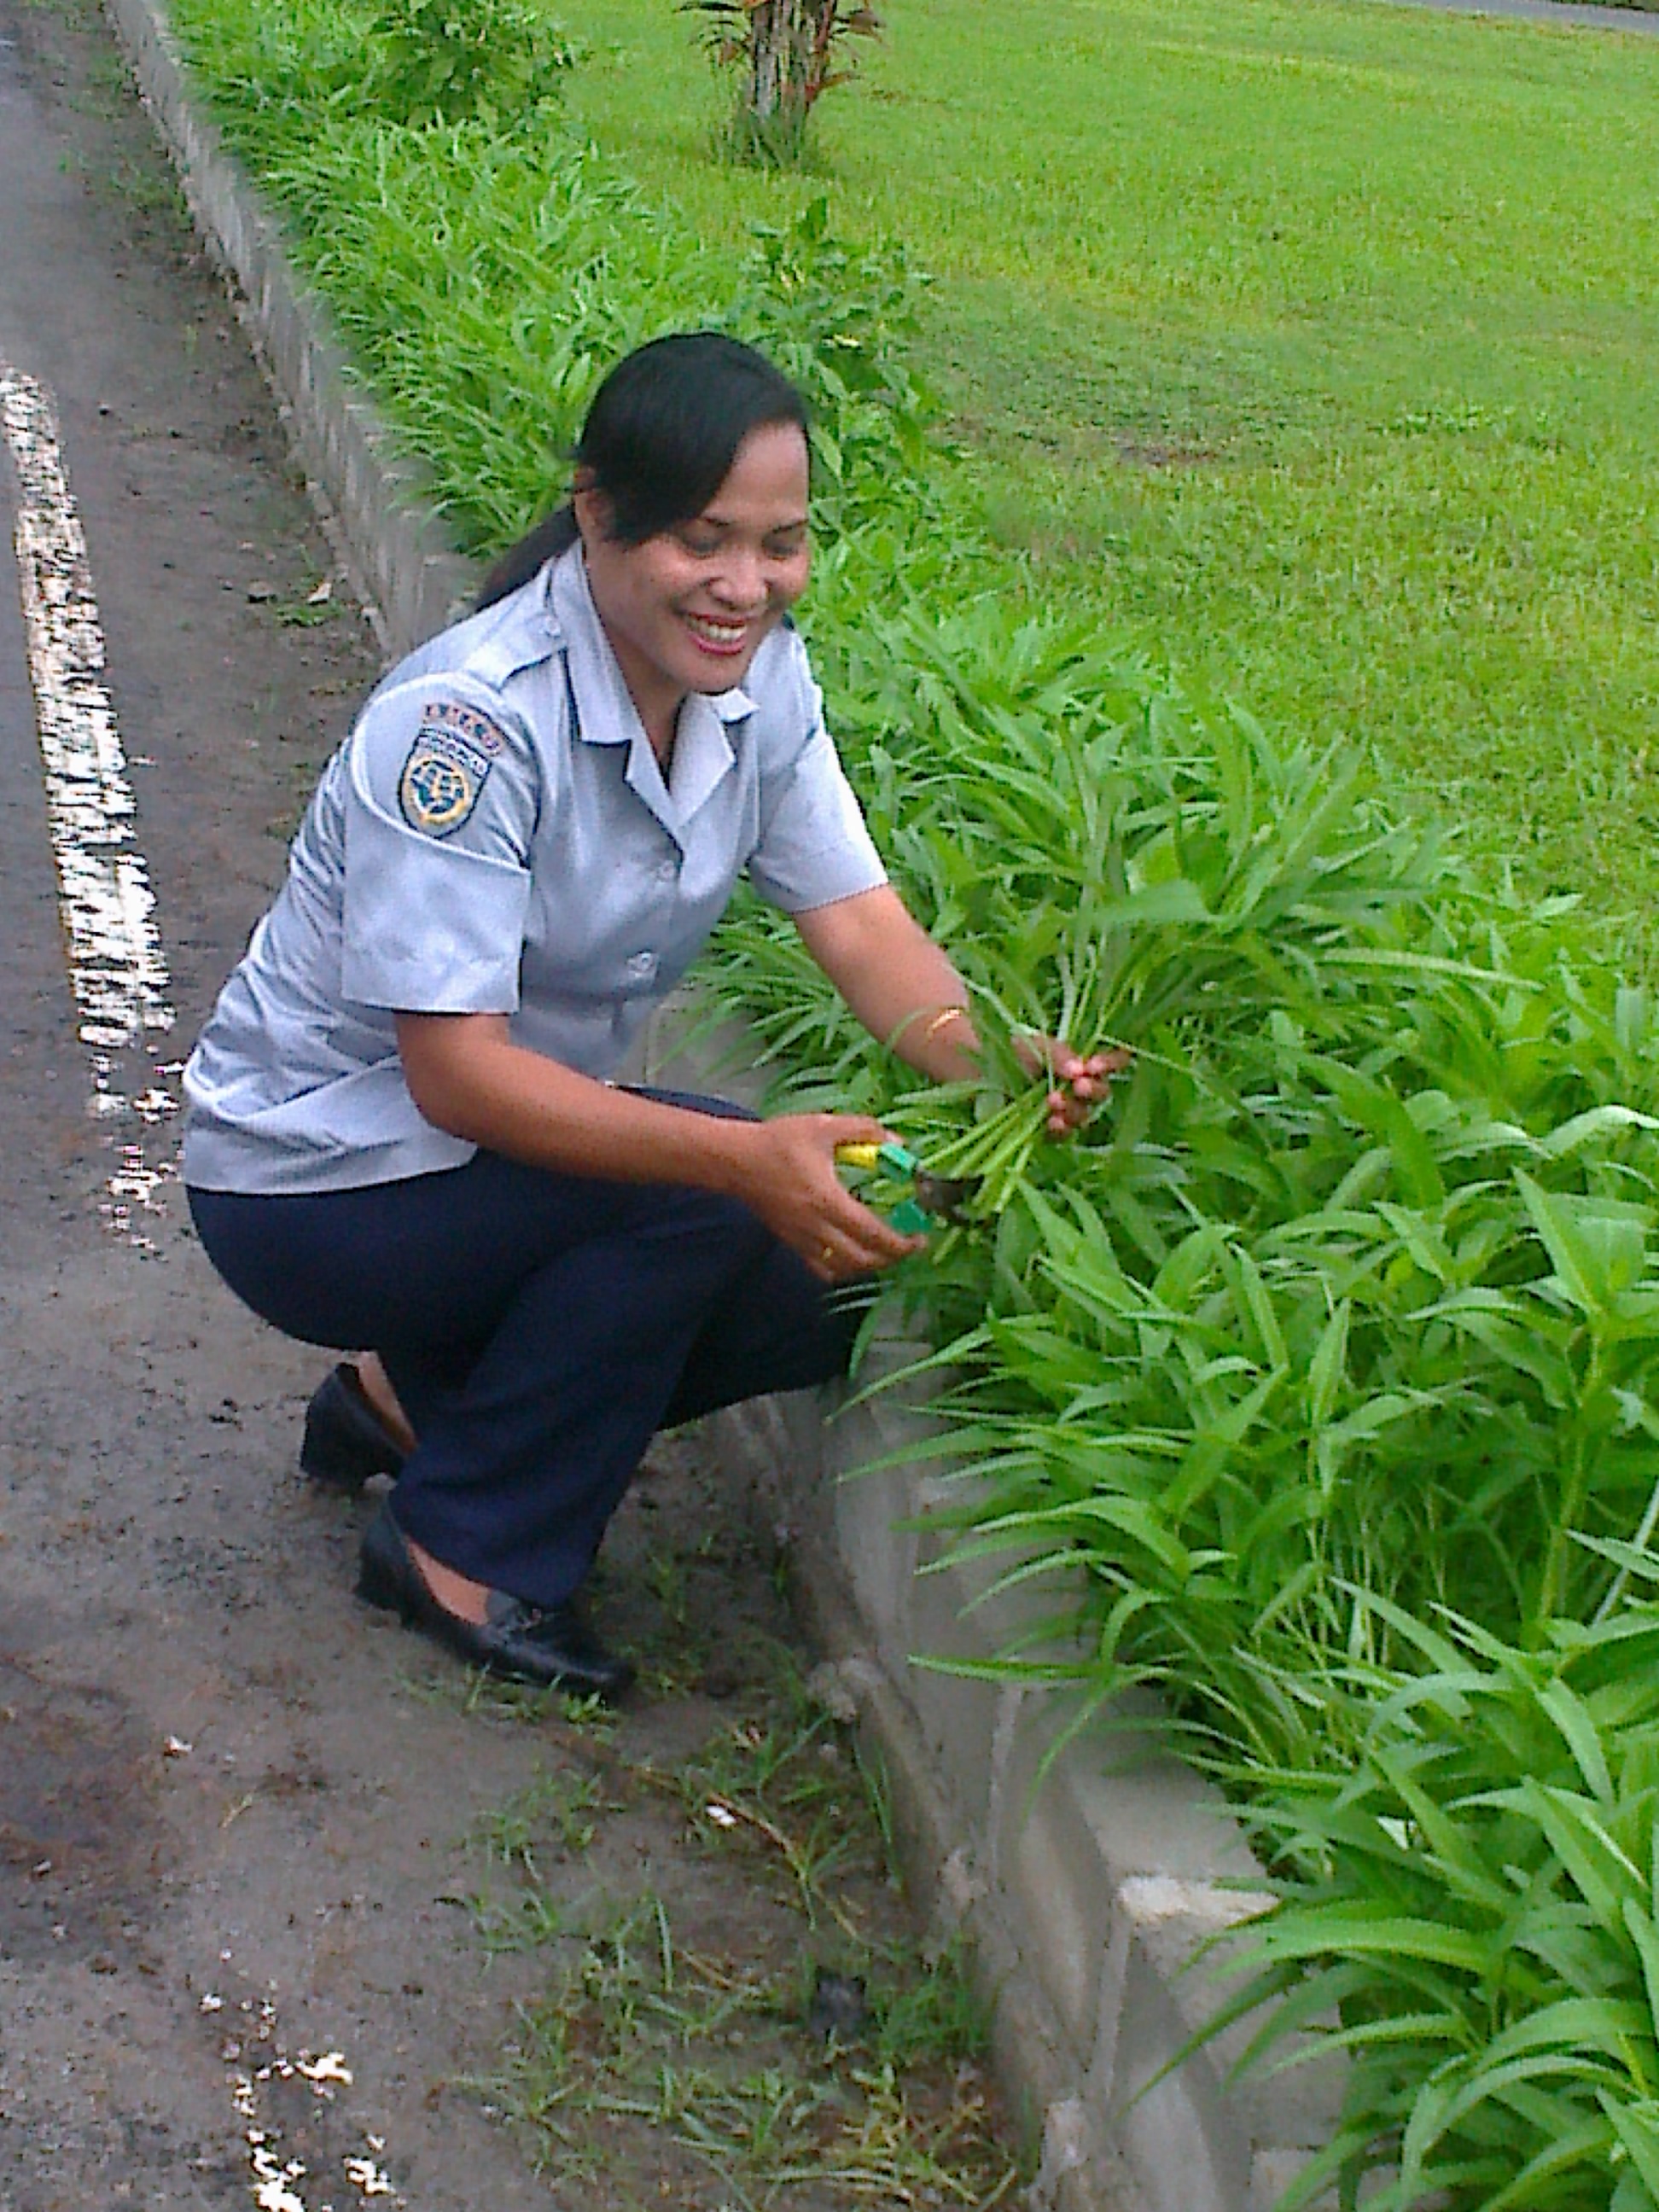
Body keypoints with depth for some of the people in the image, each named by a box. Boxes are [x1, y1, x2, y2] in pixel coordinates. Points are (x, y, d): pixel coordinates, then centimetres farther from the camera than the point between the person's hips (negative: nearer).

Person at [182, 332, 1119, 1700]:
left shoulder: (756, 676, -6)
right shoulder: (467, 723, -29)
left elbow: (859, 921, -10)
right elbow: (455, 1072, -32)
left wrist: (990, 1061, -32)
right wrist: (747, 1158, -42)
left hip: (512, 1140, 8)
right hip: (320, 1177, -8)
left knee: (833, 1285, -7)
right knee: (705, 1203, -27)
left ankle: (421, 1395, 13)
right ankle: (469, 1549, -8)